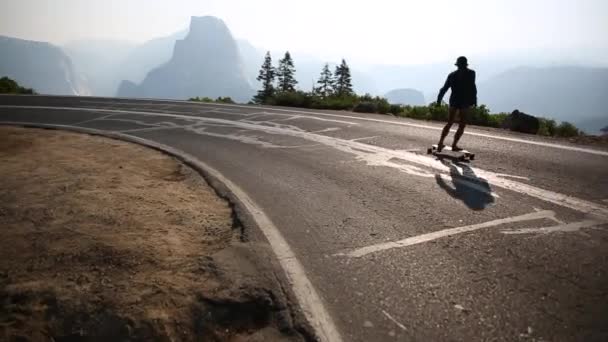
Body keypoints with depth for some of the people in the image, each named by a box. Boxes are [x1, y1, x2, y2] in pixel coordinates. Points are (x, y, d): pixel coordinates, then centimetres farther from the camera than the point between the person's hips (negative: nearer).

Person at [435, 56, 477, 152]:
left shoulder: (452, 75, 7)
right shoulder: (471, 73, -3)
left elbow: (444, 89, 6)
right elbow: (472, 87, -13)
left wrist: (439, 101, 13)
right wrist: (474, 100, -8)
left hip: (453, 101, 4)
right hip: (465, 102, -4)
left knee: (449, 124, 14)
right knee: (461, 126, 6)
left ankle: (440, 143, 4)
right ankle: (454, 145, -1)